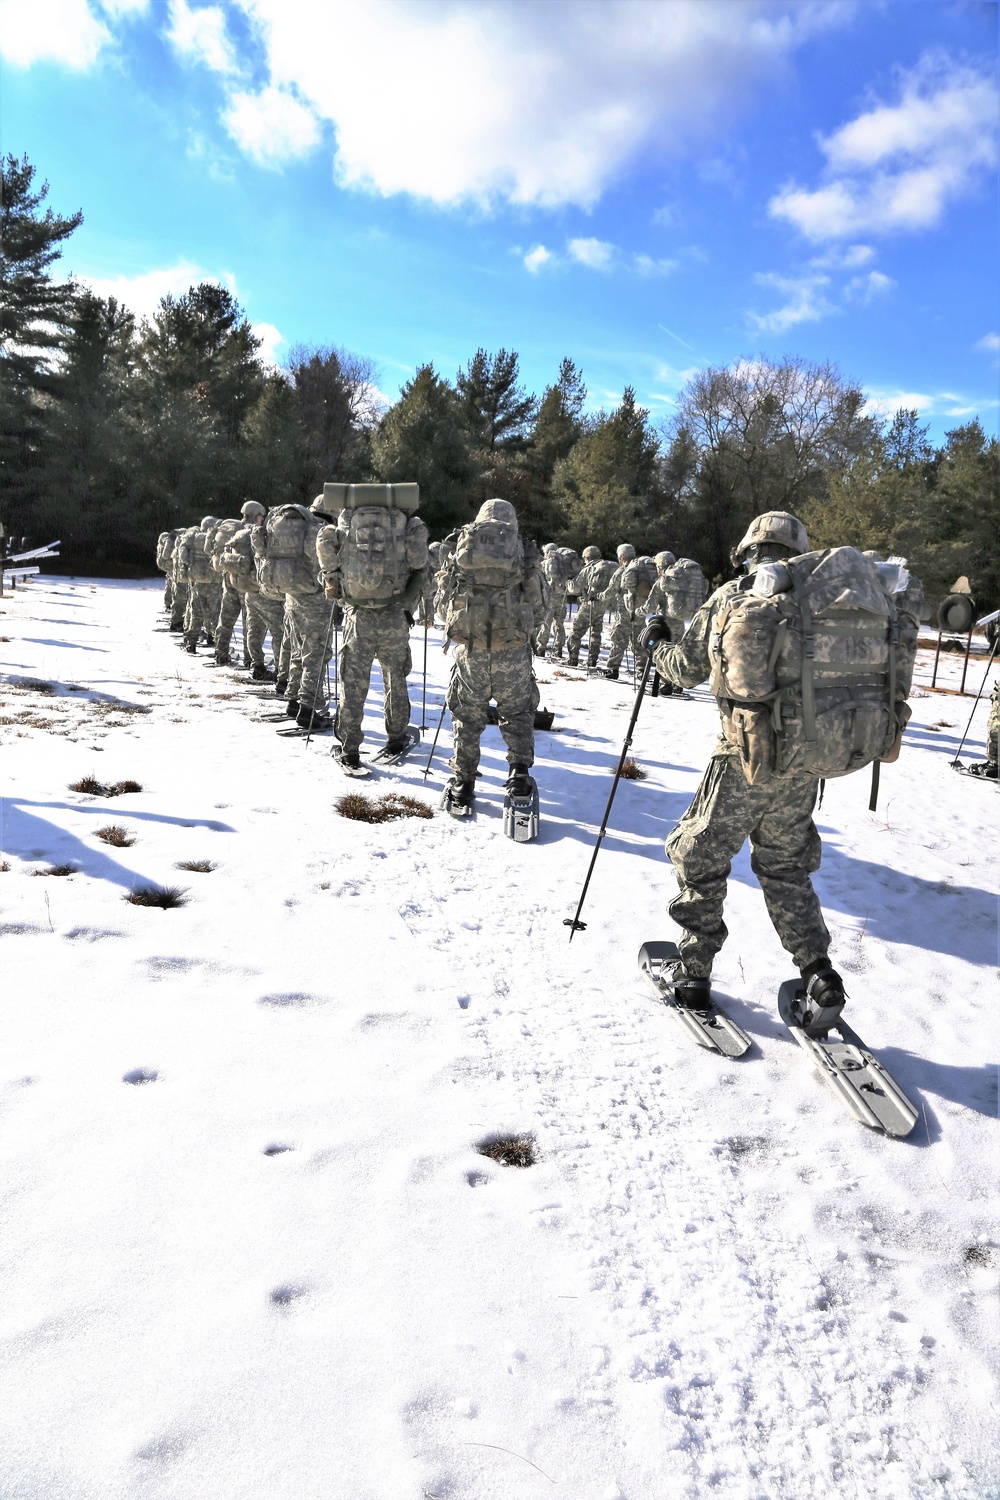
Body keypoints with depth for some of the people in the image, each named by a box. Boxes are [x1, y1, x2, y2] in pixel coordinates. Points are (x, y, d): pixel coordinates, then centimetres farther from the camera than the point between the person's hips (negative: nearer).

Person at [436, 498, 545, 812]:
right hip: (513, 648, -1)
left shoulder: (461, 549, 6)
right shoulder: (524, 552, 4)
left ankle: (463, 785, 18)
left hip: (469, 647, 1)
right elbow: (538, 608, 4)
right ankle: (519, 771, 5)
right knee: (516, 712, 17)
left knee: (468, 714, 14)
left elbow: (443, 601, 9)